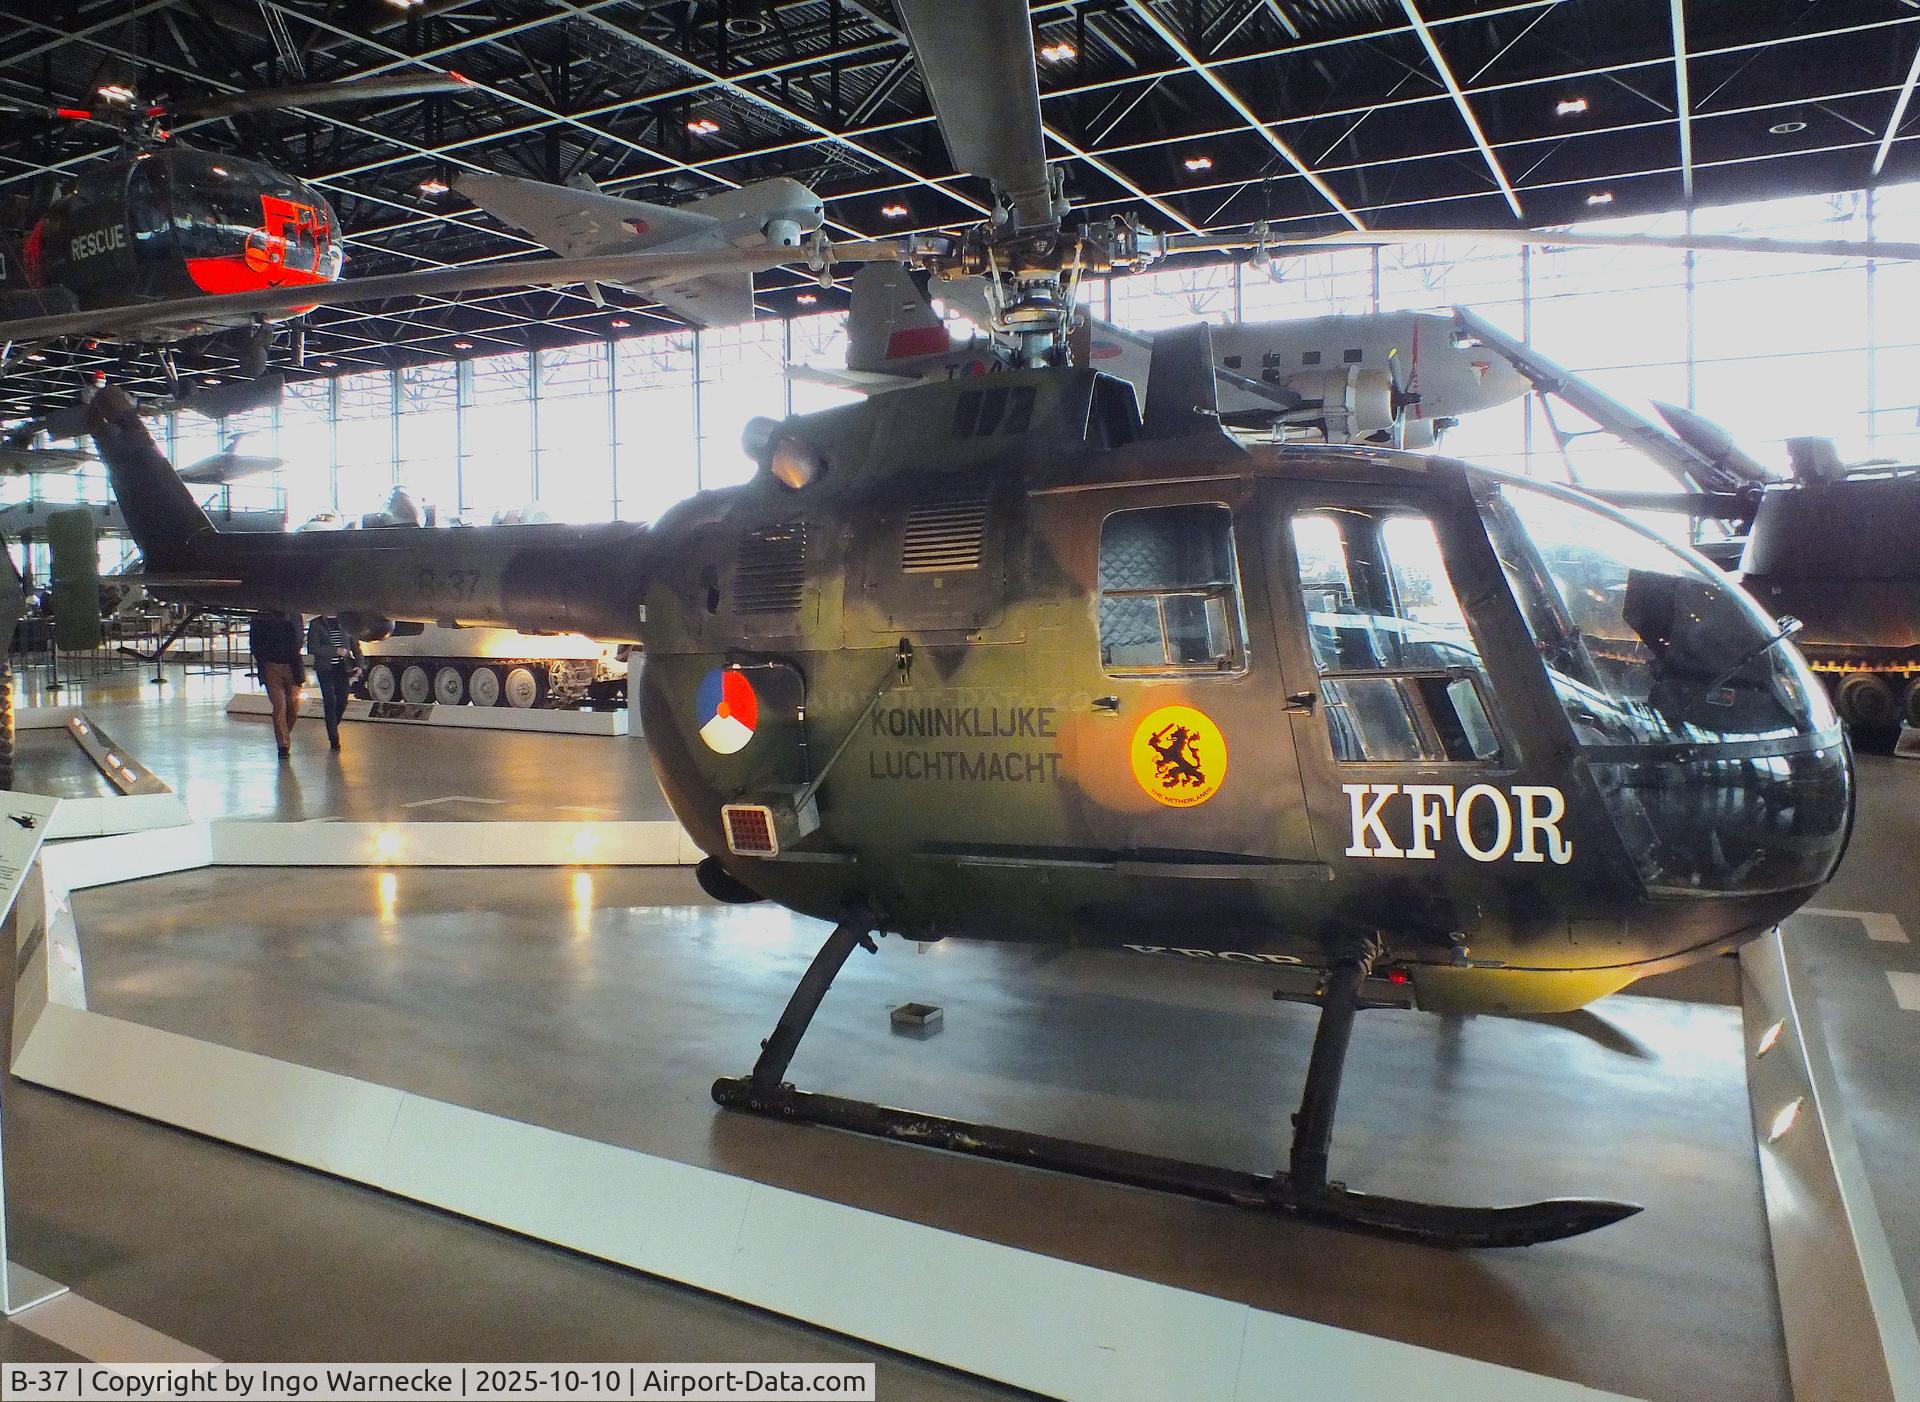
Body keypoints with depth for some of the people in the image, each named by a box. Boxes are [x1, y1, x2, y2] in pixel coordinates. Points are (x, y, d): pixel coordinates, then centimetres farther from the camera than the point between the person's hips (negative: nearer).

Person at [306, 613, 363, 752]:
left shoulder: (344, 623, 9)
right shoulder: (316, 624, -1)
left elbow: (354, 645, 14)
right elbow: (312, 648, -9)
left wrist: (359, 664, 2)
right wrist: (336, 651, -15)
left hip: (342, 668, 3)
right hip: (325, 669, -3)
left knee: (342, 701, 0)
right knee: (329, 702, -6)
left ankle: (333, 727, 28)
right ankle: (334, 738, -1)